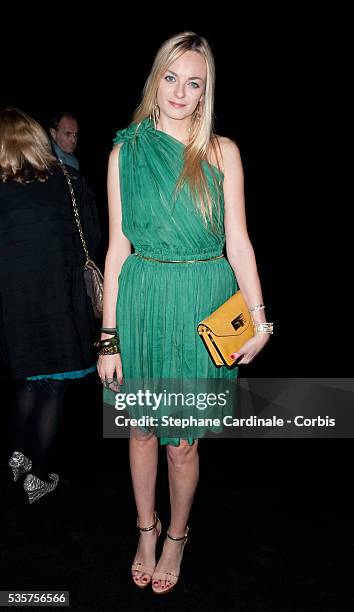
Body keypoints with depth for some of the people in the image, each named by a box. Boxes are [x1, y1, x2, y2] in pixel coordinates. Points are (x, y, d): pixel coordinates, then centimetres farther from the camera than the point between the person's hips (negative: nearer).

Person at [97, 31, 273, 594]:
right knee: (142, 427, 15)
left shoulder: (222, 152, 1)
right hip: (142, 301, 1)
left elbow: (238, 242, 1)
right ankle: (146, 528, 40)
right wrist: (109, 338, -2)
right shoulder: (125, 152, 2)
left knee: (183, 439, 9)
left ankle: (176, 535, 36)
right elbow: (118, 247, 0)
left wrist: (260, 319, -6)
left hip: (202, 306, -1)